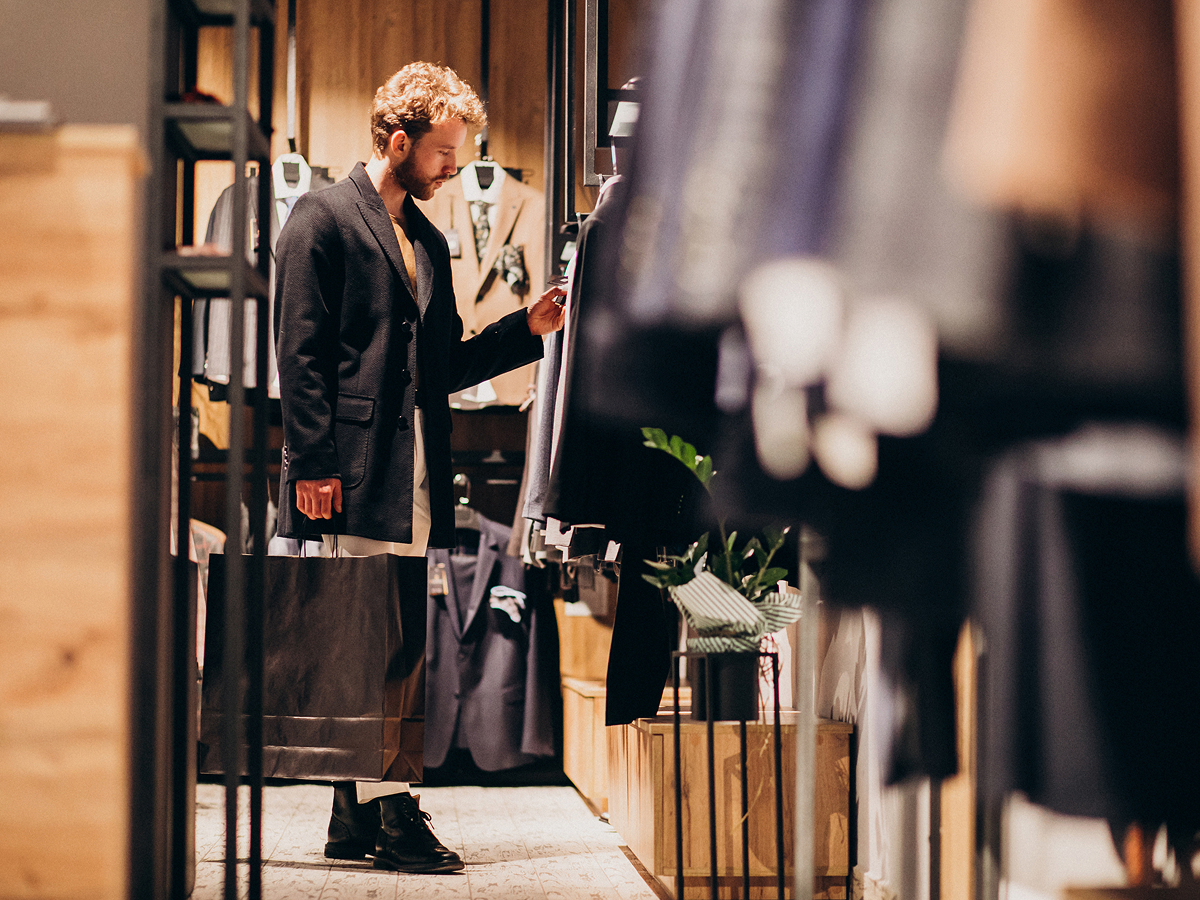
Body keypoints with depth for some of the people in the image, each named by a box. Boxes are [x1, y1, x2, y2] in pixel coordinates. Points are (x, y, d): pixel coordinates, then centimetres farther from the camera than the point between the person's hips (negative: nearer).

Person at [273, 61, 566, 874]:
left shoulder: (429, 241, 23)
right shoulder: (324, 219, -1)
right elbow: (301, 351, -8)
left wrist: (526, 330, 10)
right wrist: (313, 465, -15)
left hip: (417, 480, 8)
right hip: (355, 473, -8)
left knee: (403, 648, 7)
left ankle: (359, 817, 13)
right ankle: (387, 808, -7)